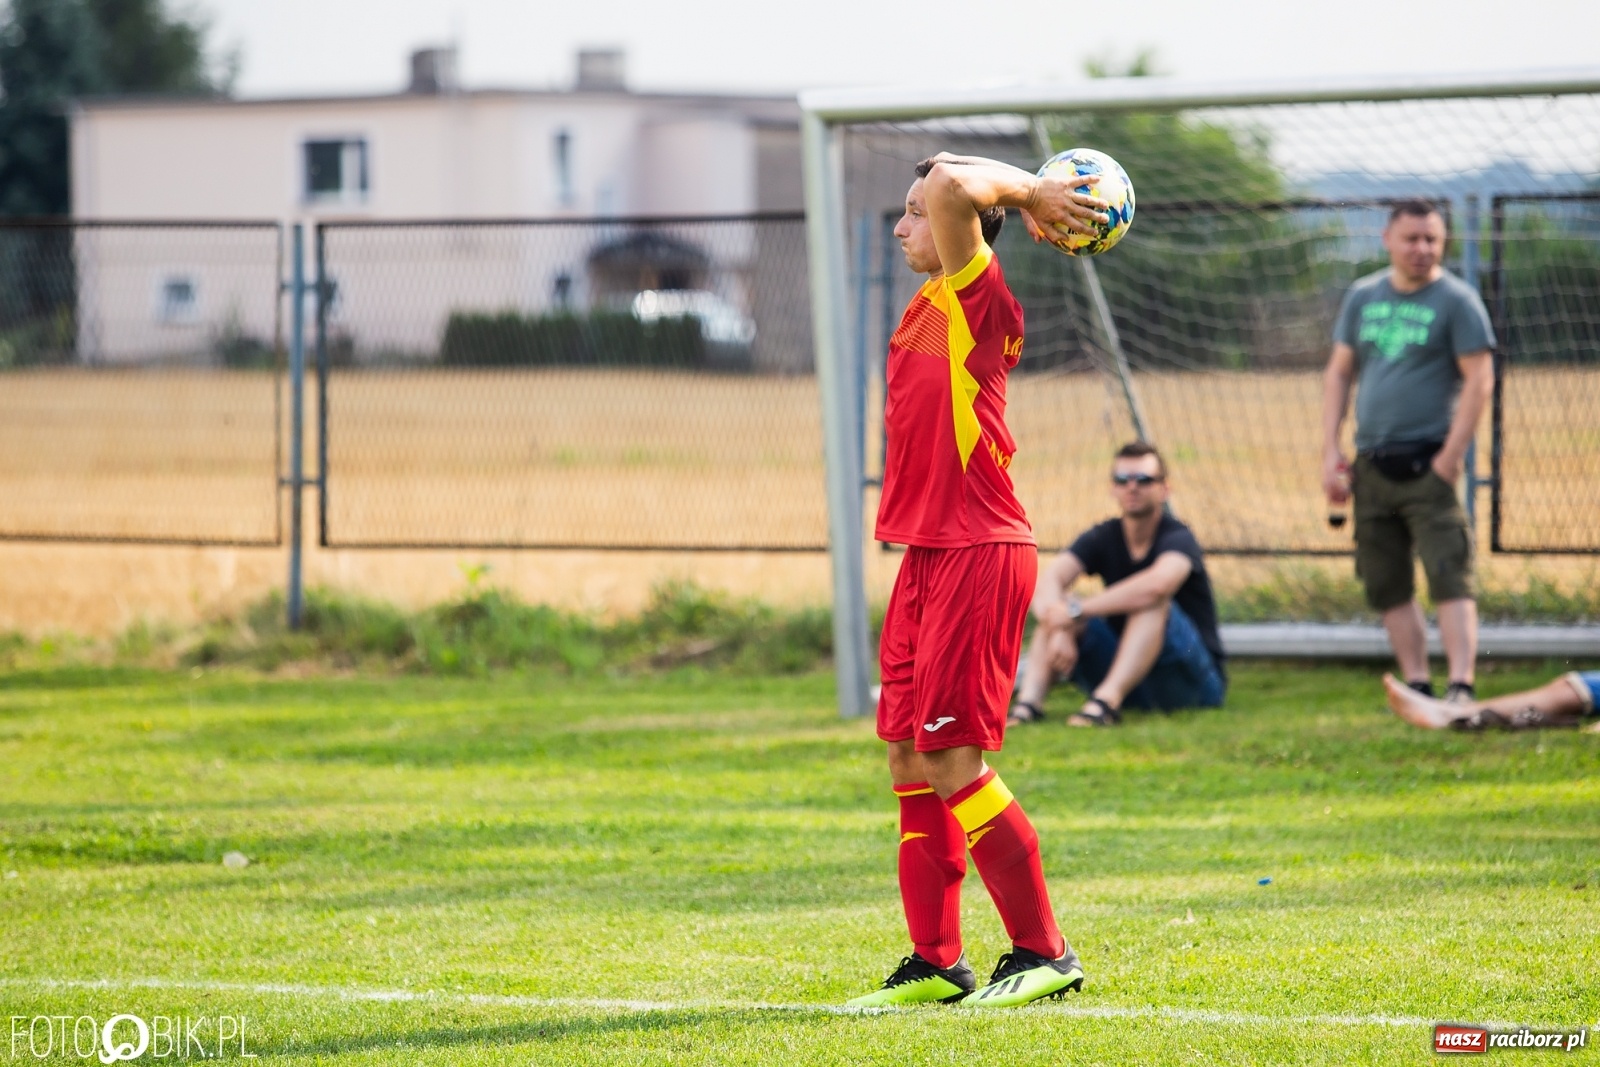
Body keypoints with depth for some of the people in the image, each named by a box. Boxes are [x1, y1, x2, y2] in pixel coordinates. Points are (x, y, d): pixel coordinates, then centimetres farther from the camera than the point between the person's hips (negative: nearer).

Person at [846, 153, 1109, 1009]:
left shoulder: (975, 297, -13)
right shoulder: (929, 309, 14)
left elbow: (953, 186, -26)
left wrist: (1026, 191, -12)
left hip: (976, 554, -10)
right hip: (929, 554, 10)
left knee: (950, 760, -9)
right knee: (908, 754, 10)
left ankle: (1043, 954, -1)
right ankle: (935, 963, 15)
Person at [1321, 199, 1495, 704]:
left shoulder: (1456, 300, -3)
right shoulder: (1363, 297, 12)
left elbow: (1480, 379, -8)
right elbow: (1339, 373, 16)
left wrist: (1449, 458, -14)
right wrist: (1331, 452, 7)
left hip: (1427, 466, -6)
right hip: (1372, 467, 6)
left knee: (1449, 576, -14)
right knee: (1386, 584, 7)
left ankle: (1461, 686, -20)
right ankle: (1417, 684, 14)